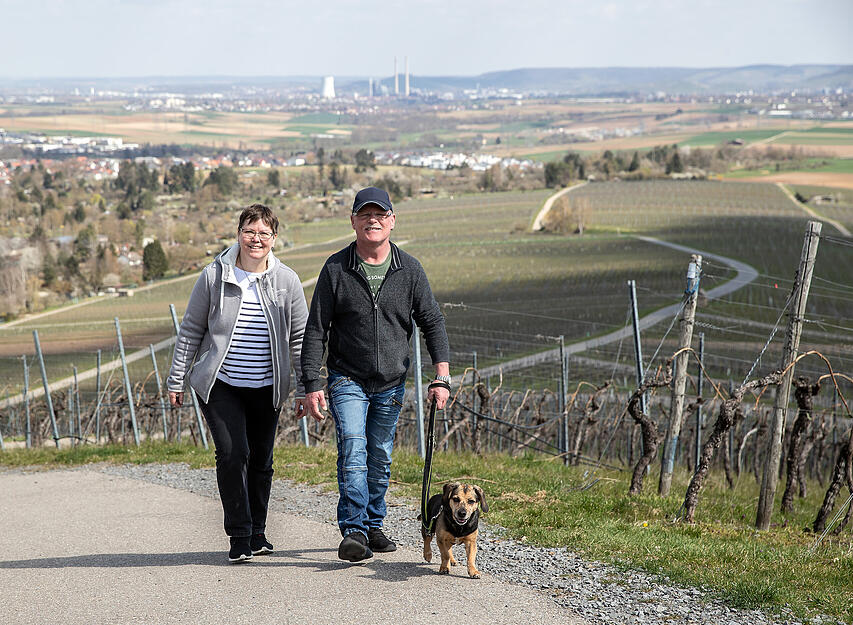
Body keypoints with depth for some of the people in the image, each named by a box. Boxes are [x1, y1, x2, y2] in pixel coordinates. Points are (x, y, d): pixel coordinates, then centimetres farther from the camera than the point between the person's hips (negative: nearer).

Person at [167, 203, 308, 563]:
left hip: (266, 389, 2)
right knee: (232, 453, -15)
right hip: (220, 385, -2)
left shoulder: (287, 281, 0)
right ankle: (239, 537, -6)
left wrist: (307, 387, 4)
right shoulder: (214, 276, -4)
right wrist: (177, 380, 4)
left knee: (261, 460, 8)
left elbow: (300, 338, 6)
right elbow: (190, 331, 4)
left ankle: (257, 532, 25)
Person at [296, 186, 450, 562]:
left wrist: (442, 376, -4)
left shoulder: (409, 269, 0)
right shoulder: (336, 269, -6)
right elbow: (315, 331, -4)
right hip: (347, 379, -3)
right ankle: (354, 531, -18)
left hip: (391, 383, 3)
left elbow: (432, 322, 5)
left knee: (380, 458, 11)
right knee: (353, 451, -17)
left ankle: (372, 526, 26)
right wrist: (312, 386, -10)